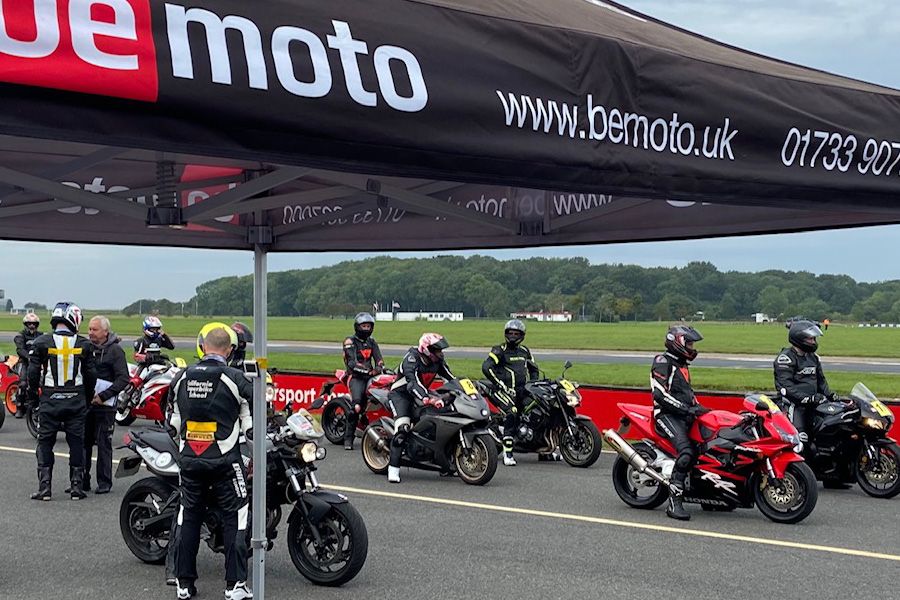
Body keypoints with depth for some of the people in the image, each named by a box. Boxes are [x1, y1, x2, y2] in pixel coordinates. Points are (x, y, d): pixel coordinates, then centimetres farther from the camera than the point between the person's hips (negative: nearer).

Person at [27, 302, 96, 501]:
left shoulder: (42, 342, -5)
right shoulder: (83, 344, -2)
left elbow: (33, 372, -3)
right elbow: (90, 374, 3)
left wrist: (32, 395, 11)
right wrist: (88, 397, 16)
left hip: (50, 400, -1)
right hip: (76, 401, 1)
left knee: (45, 443, 7)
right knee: (77, 443, 8)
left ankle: (44, 487, 5)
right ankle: (76, 486, 9)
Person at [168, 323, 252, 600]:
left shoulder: (181, 377, 3)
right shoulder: (235, 379, -11)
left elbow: (174, 421, 14)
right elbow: (250, 425, -8)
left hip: (189, 460, 5)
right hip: (224, 460, -4)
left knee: (188, 516, 14)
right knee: (235, 517, 3)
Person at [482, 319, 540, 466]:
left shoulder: (525, 351, 19)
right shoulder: (499, 350, 0)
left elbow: (534, 369, 31)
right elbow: (486, 367, -14)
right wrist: (501, 385, -17)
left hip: (523, 390, 7)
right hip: (504, 391, -7)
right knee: (512, 413, -30)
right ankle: (507, 454, -31)